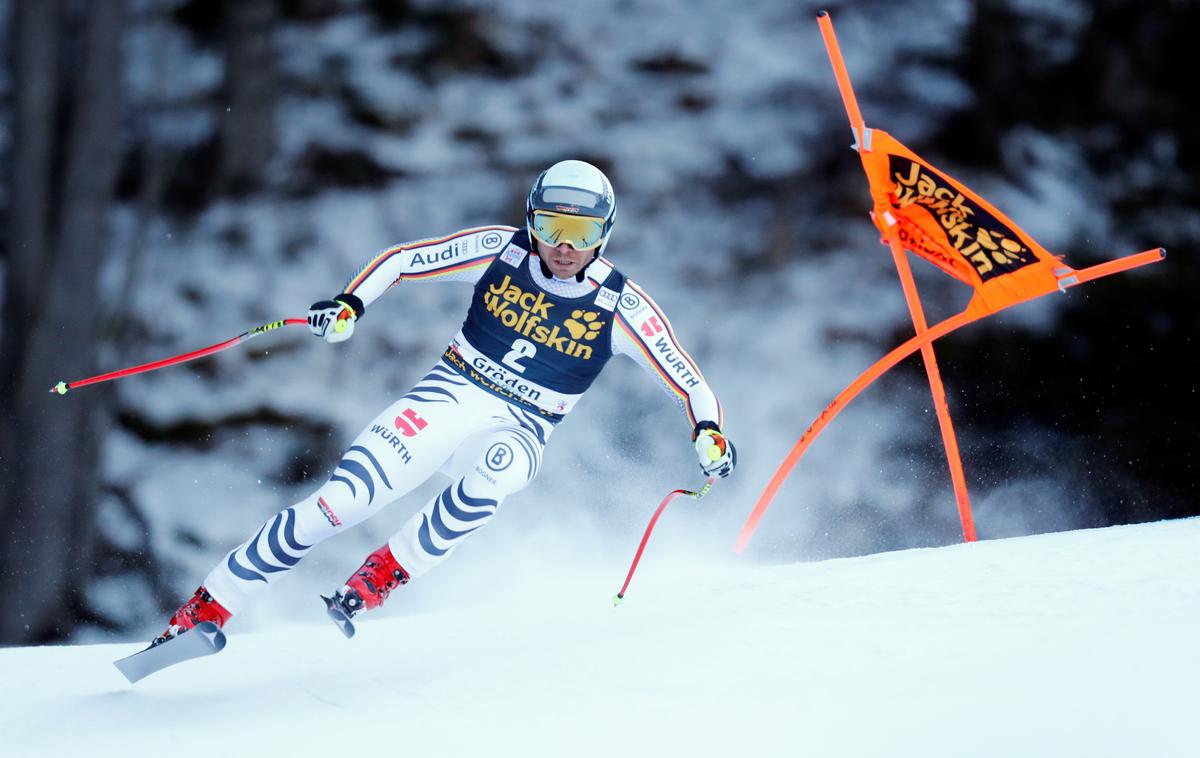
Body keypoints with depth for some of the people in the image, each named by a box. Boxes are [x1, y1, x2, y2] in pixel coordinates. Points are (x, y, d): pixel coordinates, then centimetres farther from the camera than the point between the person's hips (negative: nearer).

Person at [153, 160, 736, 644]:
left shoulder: (621, 308, -8)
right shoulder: (500, 251, -5)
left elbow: (687, 382, -5)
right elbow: (401, 259, 2)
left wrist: (708, 431, -25)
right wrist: (351, 303, -15)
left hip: (520, 432, -1)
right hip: (451, 397, 1)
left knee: (491, 477, -39)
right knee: (342, 499, -17)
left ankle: (379, 579, -22)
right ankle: (206, 609, -9)